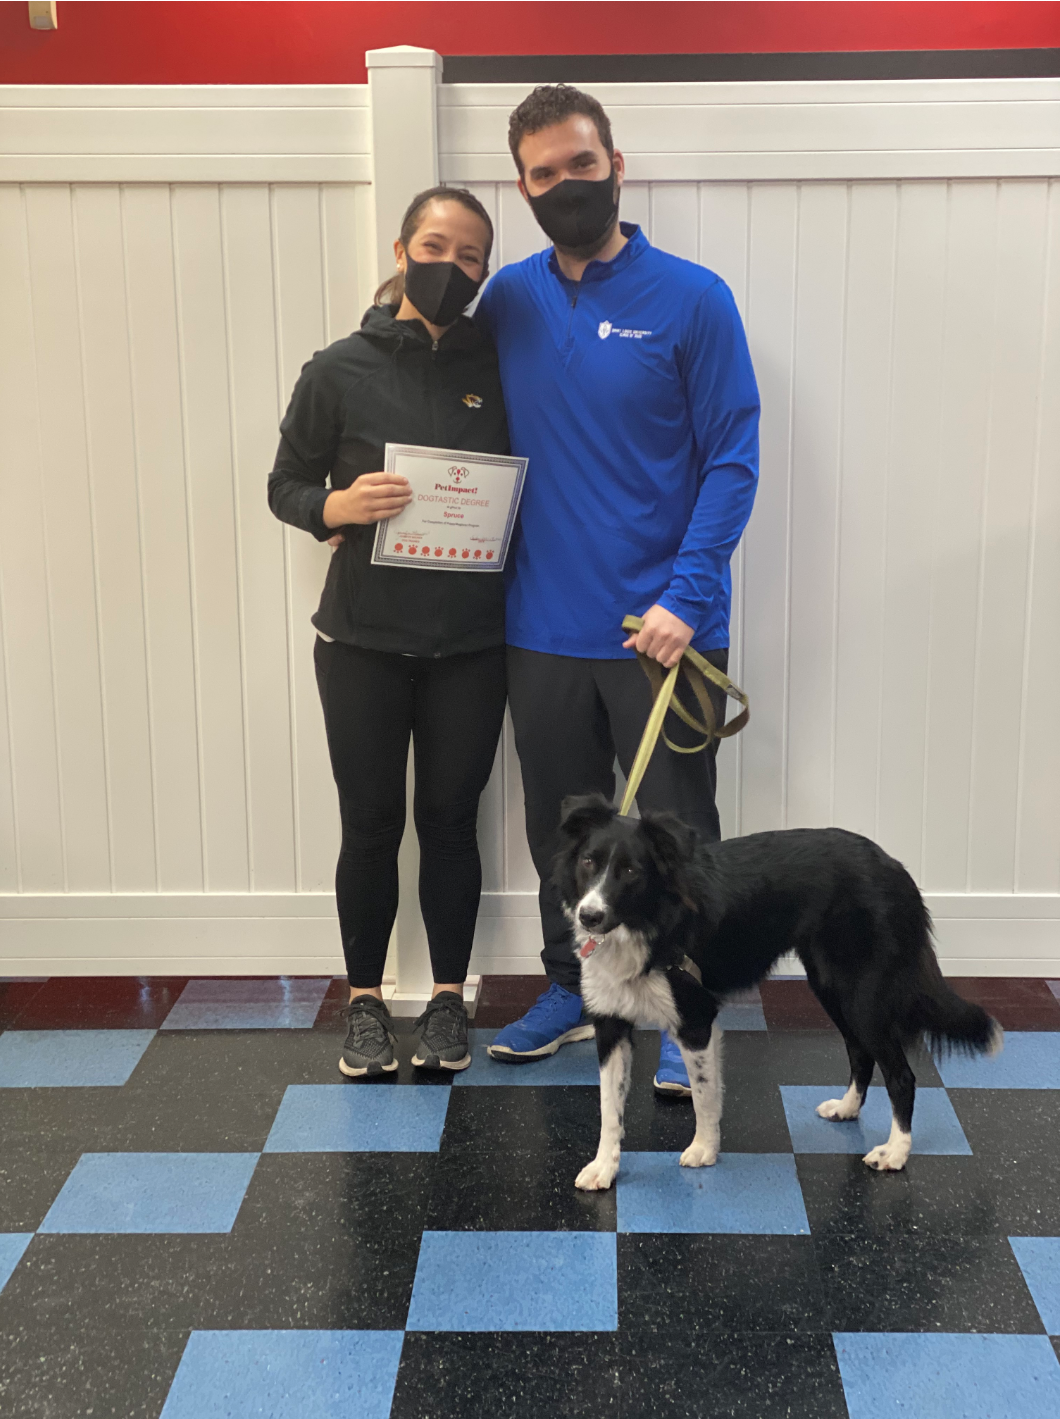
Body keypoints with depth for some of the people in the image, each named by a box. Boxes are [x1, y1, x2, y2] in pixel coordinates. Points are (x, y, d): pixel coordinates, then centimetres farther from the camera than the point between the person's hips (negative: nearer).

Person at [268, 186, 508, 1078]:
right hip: (364, 638, -1)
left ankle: (449, 998, 23)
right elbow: (286, 484, 3)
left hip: (469, 642, 1)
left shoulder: (497, 368, 3)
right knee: (372, 823, 6)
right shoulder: (341, 370, -2)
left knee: (450, 819, 8)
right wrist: (340, 507, -16)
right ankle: (367, 1000, 23)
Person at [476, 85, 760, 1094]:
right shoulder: (505, 303, 5)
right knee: (560, 827, 17)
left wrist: (685, 596, -18)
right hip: (541, 628, 4)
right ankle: (571, 989, 36)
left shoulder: (691, 300, -7)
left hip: (662, 629, -4)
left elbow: (732, 461, -9)